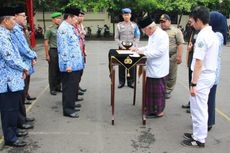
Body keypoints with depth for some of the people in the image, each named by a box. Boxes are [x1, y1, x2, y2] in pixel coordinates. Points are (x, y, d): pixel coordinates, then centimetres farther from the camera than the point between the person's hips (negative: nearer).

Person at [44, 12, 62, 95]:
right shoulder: (50, 29, -6)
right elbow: (46, 42, -6)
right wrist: (47, 55, -8)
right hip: (53, 51, -5)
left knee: (60, 70, 12)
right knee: (53, 71, 4)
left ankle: (58, 87, 26)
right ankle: (52, 89, 16)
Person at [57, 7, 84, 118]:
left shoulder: (70, 28, 16)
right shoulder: (64, 29, -16)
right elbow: (64, 48, -22)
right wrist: (67, 64, -24)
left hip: (75, 63, 10)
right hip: (70, 65, -10)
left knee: (73, 86, 18)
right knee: (69, 87, -2)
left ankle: (71, 104, 31)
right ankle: (68, 110, 7)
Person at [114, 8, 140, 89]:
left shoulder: (134, 25, 5)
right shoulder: (119, 25, 4)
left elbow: (137, 37, 2)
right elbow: (116, 38, 3)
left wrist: (133, 46, -10)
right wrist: (121, 46, -9)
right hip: (122, 47, 0)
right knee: (121, 65, 2)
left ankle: (131, 82, 10)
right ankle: (121, 82, 11)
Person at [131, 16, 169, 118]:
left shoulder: (162, 35, -19)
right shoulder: (152, 35, 12)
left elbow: (160, 51, -26)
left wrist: (145, 53, -22)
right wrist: (138, 49, 10)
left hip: (158, 69, -9)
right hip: (151, 68, 9)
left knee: (158, 91, 3)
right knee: (150, 90, 17)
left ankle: (159, 111, 17)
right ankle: (151, 108, 32)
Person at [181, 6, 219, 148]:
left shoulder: (202, 36, -19)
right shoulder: (213, 35, 9)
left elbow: (199, 62, -22)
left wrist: (193, 84, -20)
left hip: (202, 77, -9)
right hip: (210, 75, 9)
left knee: (198, 109, 2)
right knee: (201, 108, 18)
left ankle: (199, 139, 14)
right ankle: (199, 134, 29)